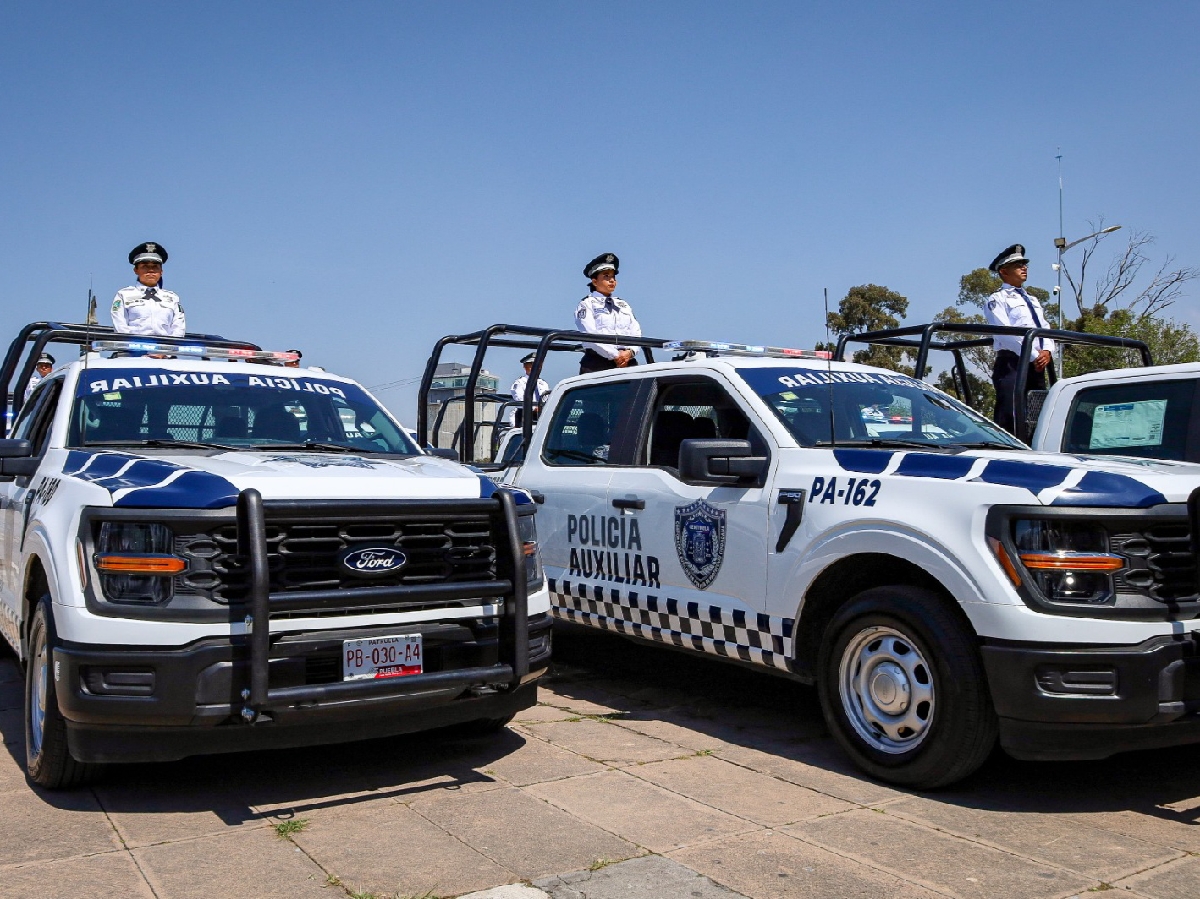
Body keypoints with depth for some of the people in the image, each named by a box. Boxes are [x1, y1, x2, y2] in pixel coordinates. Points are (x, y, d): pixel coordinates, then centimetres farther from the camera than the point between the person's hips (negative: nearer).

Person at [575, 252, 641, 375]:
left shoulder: (623, 304, 24)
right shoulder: (587, 304, 7)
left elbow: (636, 332, 13)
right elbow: (591, 335, -8)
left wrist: (630, 352, -8)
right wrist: (615, 355, -15)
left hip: (627, 363, 5)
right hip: (598, 365, -5)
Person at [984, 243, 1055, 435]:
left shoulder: (1033, 300, 26)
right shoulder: (998, 299, 1)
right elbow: (1006, 333, -11)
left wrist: (1047, 351, -5)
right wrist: (1034, 356, -15)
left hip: (1037, 365, 8)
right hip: (1012, 364, -8)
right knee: (1010, 418, -14)